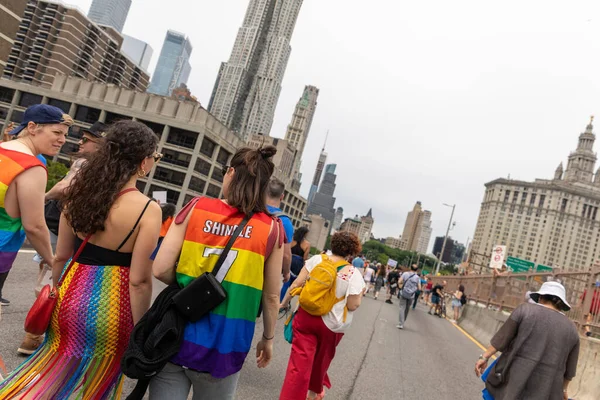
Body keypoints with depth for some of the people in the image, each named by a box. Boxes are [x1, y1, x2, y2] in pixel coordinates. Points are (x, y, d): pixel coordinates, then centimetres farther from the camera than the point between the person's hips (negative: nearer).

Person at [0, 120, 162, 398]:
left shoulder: (81, 192, -3)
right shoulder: (148, 209, -20)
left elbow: (61, 256, 5)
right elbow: (139, 280, -19)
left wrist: (56, 293, 20)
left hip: (73, 294, 5)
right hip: (110, 306, -5)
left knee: (54, 371, 28)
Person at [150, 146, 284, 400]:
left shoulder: (197, 207, -6)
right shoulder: (272, 228, -7)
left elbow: (160, 270, -8)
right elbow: (271, 297, -2)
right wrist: (268, 338, 14)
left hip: (176, 337, 0)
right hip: (222, 349, 1)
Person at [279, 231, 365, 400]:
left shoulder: (316, 259, -4)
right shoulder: (353, 273, -9)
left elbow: (297, 284, -4)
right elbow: (353, 306, -10)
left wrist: (284, 302, 8)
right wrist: (361, 293, 8)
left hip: (306, 316, 0)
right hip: (331, 325, 0)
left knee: (300, 362, 2)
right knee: (320, 360, 24)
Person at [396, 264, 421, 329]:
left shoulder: (405, 274, -5)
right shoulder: (417, 277, -3)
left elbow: (399, 282, -11)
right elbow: (419, 288, -3)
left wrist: (401, 287, 7)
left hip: (403, 293, -1)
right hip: (411, 295, 1)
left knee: (402, 308, 0)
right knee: (407, 309, 17)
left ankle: (400, 324, -9)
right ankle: (402, 322, 28)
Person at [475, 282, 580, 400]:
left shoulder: (525, 310, -3)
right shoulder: (571, 329, 6)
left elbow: (502, 337, -6)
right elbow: (569, 367, 13)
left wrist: (484, 357, -1)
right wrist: (563, 388, 26)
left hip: (516, 377, -2)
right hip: (545, 389, 2)